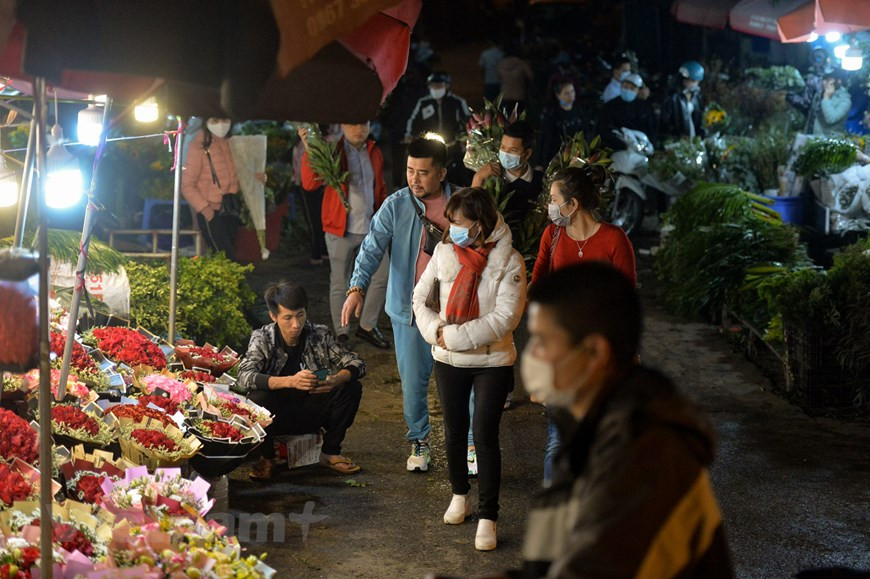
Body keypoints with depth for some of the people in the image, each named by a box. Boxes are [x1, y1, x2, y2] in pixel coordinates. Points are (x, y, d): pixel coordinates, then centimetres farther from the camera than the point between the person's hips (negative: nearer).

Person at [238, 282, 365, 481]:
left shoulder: (320, 335, -7)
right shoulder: (263, 339, -12)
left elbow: (357, 364, -7)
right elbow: (245, 376, -28)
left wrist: (336, 380, -31)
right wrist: (290, 381, -41)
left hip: (312, 412, 3)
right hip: (278, 417, -3)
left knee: (352, 388, -18)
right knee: (258, 398, -34)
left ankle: (330, 452, 0)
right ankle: (266, 457, -6)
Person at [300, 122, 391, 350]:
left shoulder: (374, 152, 9)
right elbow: (310, 184, -20)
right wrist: (309, 150, -29)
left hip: (371, 228, 5)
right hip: (341, 229, -5)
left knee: (383, 276, 4)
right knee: (340, 284, 3)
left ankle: (367, 326, 20)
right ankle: (342, 334, 14)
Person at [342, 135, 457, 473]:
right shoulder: (395, 206, -5)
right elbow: (373, 247, -14)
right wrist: (358, 288, -28)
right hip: (410, 309, 0)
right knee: (413, 381, 7)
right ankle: (420, 442, 26)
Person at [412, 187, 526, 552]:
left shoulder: (508, 261, -15)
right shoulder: (445, 252, -4)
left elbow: (504, 319, -20)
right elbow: (422, 297, 5)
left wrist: (453, 337, -20)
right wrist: (436, 331, -13)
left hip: (492, 362, -4)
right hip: (448, 360, 4)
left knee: (485, 436, -5)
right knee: (454, 432, 16)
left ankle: (487, 517, 4)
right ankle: (459, 494, 38)